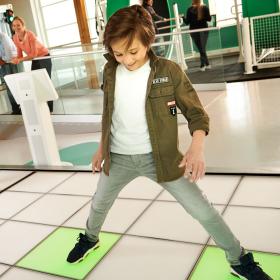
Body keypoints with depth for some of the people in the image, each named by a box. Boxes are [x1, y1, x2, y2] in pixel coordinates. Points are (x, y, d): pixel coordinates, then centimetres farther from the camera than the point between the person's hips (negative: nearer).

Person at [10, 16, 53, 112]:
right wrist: (17, 59, -22)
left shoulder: (30, 34, -27)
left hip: (44, 57, -7)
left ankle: (49, 108, 1)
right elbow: (20, 52, 0)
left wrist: (20, 60, -33)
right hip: (34, 60, 7)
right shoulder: (15, 37, -8)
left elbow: (34, 54, -28)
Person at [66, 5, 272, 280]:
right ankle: (90, 239, 56)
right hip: (119, 158, 4)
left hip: (159, 156, -3)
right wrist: (101, 148, 17)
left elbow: (196, 113, -11)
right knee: (99, 205, 23)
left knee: (202, 210, -1)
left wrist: (197, 147, -29)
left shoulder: (169, 71, -15)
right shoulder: (110, 72, -3)